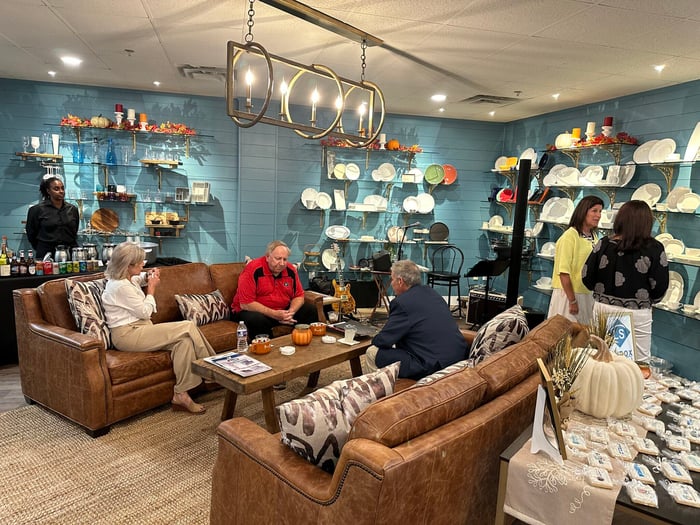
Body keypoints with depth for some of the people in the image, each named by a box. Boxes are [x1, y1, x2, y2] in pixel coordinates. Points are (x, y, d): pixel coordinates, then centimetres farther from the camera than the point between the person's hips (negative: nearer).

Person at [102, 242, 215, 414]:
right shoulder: (121, 287, -18)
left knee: (184, 340, -14)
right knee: (188, 327, -21)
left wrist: (147, 276, 17)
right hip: (128, 335, -10)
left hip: (136, 329, 10)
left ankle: (181, 395, -15)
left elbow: (136, 279, 39)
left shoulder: (123, 278, 12)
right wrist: (152, 288, 0)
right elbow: (145, 312, -12)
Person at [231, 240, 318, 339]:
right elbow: (246, 304, -24)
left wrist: (291, 312, -18)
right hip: (255, 311, -5)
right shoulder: (253, 270, -21)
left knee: (311, 311, -5)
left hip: (282, 311, 5)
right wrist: (274, 314, -28)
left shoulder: (290, 270, -4)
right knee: (258, 320, -38)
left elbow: (299, 296, 4)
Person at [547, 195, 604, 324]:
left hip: (588, 295, 7)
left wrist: (594, 298, 11)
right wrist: (572, 301, -18)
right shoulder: (570, 236, -14)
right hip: (569, 294, -7)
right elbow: (563, 271, -18)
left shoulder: (594, 237, 8)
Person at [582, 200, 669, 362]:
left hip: (603, 308, 3)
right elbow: (660, 287, -7)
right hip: (636, 313, -3)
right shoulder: (654, 249, -12)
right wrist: (648, 301, 14)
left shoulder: (604, 244, -5)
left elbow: (586, 276, -1)